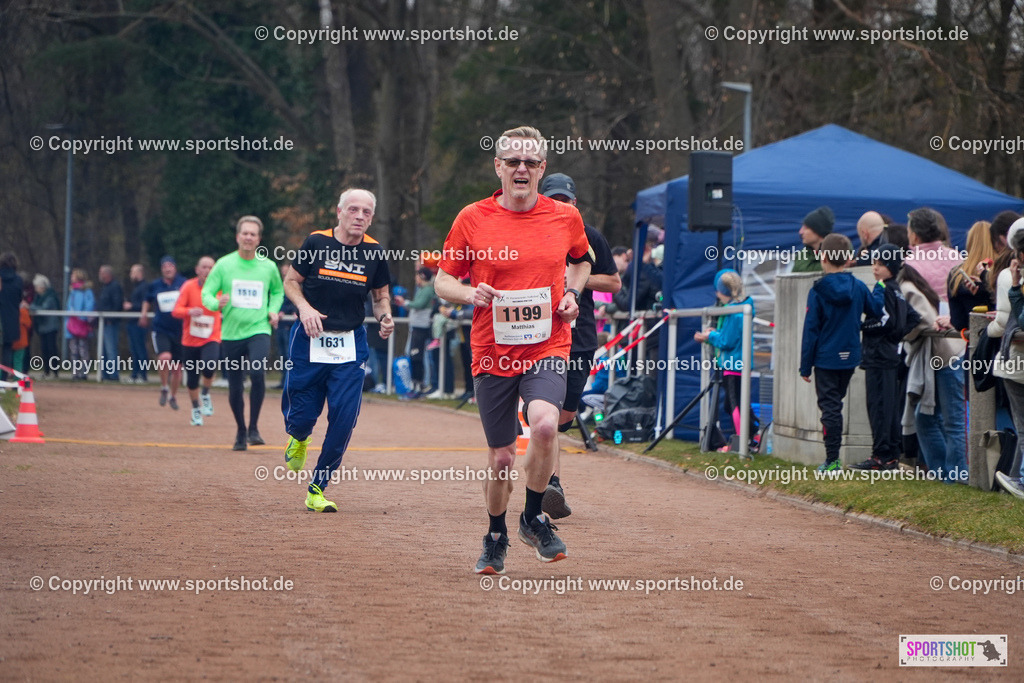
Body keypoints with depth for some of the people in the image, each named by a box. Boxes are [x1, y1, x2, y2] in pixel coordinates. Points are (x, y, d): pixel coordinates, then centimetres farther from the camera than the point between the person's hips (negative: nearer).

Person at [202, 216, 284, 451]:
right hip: (231, 333, 1)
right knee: (235, 387, 5)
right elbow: (206, 294, -2)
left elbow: (278, 290, 24)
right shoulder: (224, 264, -1)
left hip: (258, 331, -1)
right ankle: (240, 431, 27)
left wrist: (274, 310, 5)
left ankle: (254, 428, -11)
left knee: (258, 373, -25)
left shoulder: (268, 267, 4)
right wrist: (217, 303, -24)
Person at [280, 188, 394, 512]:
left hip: (350, 344, 1)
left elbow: (381, 296, 13)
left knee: (344, 419, -8)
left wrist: (385, 317, -8)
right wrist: (304, 307, -14)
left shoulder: (374, 252, 0)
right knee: (303, 414, 0)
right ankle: (298, 438, 40)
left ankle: (317, 489, 6)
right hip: (310, 340, -1)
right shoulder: (316, 243, -6)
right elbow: (291, 282, 5)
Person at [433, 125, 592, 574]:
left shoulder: (565, 217, 3)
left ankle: (533, 518, -3)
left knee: (544, 425, -28)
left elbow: (581, 260, 24)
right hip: (492, 352, 0)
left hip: (547, 348, 0)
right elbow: (443, 282, 6)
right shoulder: (472, 219, -2)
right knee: (501, 458, 5)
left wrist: (572, 293, 4)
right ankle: (496, 536, 34)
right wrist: (469, 293, -16)